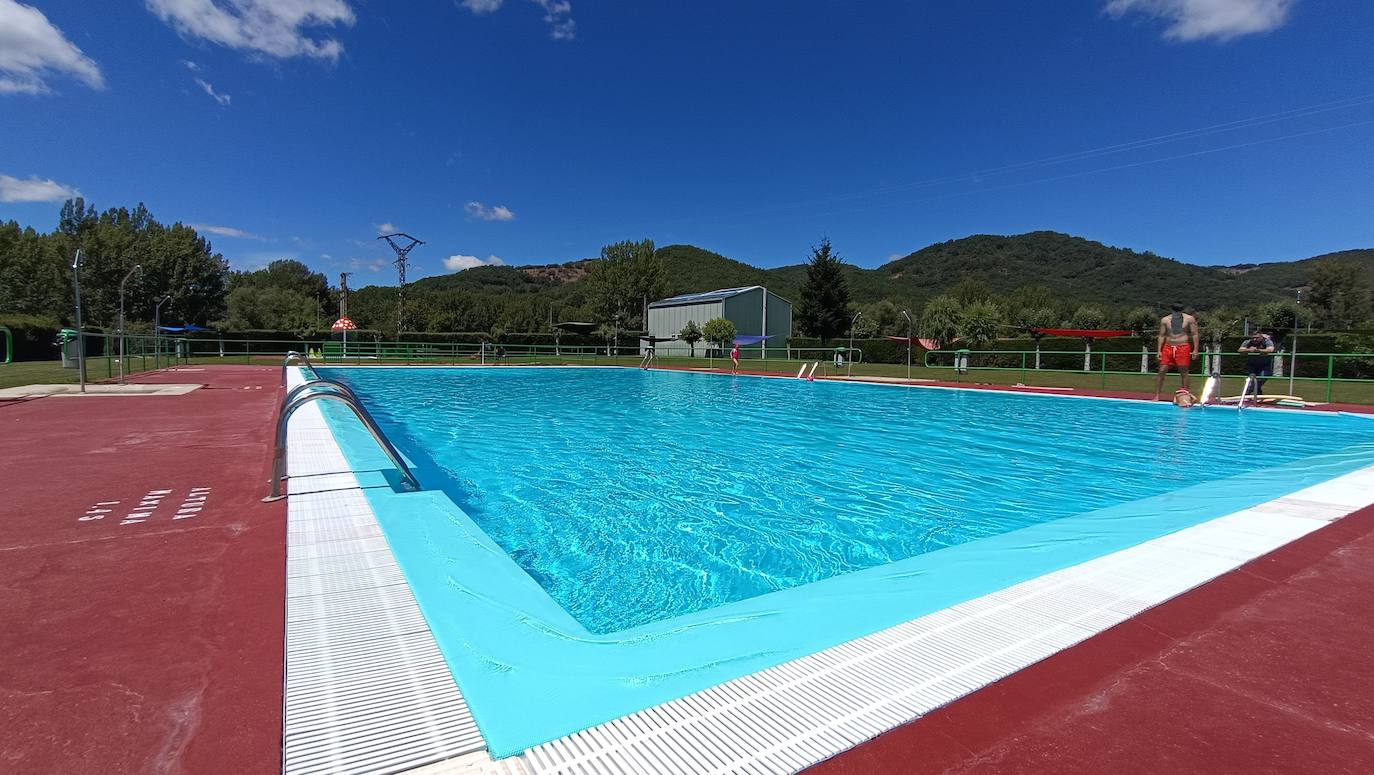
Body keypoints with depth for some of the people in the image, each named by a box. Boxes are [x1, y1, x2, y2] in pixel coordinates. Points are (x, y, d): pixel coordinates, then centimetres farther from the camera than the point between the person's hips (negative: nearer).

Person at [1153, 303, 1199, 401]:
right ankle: (1156, 396, -2)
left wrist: (1195, 350, -7)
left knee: (1184, 373, 1)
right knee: (1161, 371, -4)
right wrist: (1159, 351, 1)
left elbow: (1194, 334, 0)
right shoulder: (1165, 320, 5)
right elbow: (1162, 336, 7)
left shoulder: (1189, 319, 1)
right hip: (1168, 348, 2)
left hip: (1183, 348, -2)